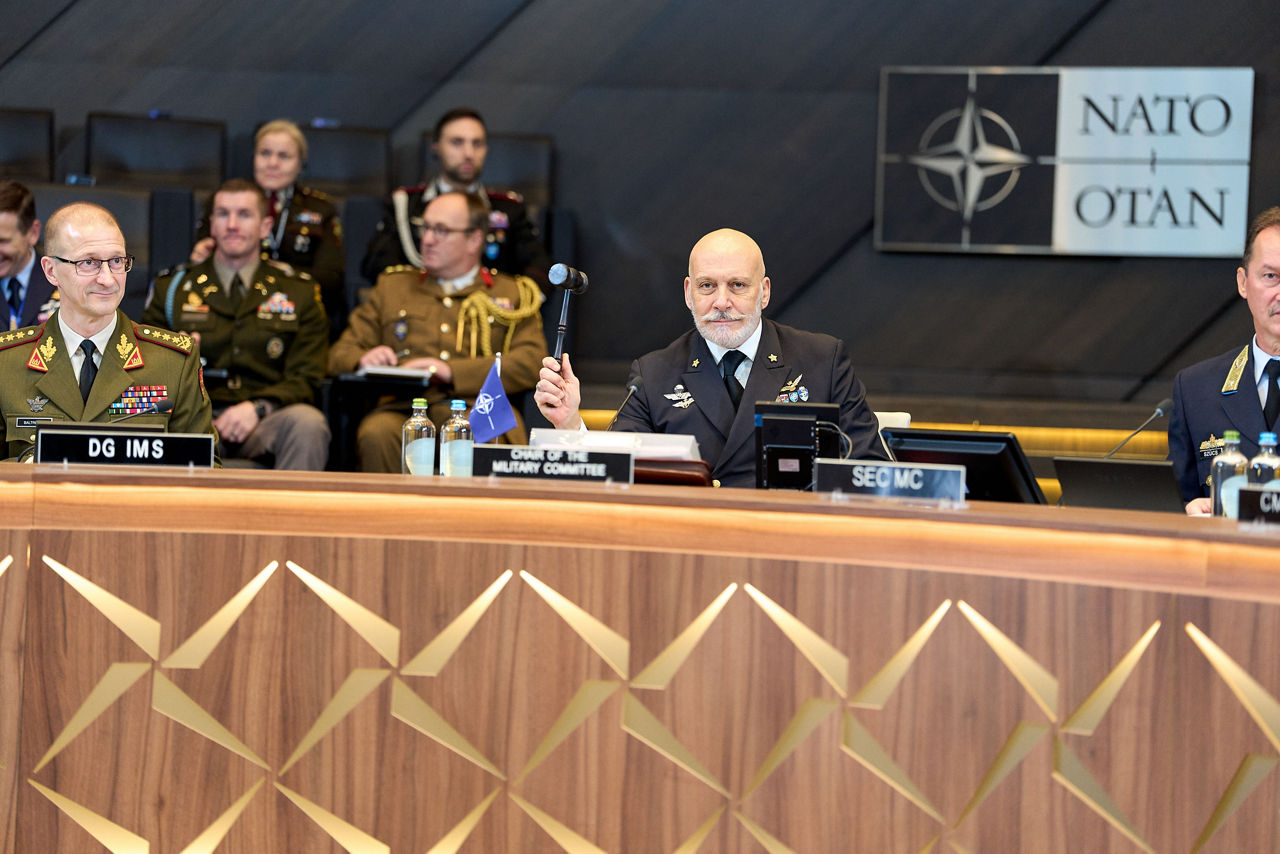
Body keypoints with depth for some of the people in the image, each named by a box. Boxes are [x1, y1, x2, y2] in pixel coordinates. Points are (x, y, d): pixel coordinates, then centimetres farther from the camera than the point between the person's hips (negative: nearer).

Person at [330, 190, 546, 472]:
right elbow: (341, 353, 23)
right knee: (376, 434, -36)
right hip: (404, 405, 2)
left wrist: (453, 372, -11)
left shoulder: (513, 294, 21)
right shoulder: (392, 286, 29)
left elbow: (532, 364, 3)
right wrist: (364, 359, -4)